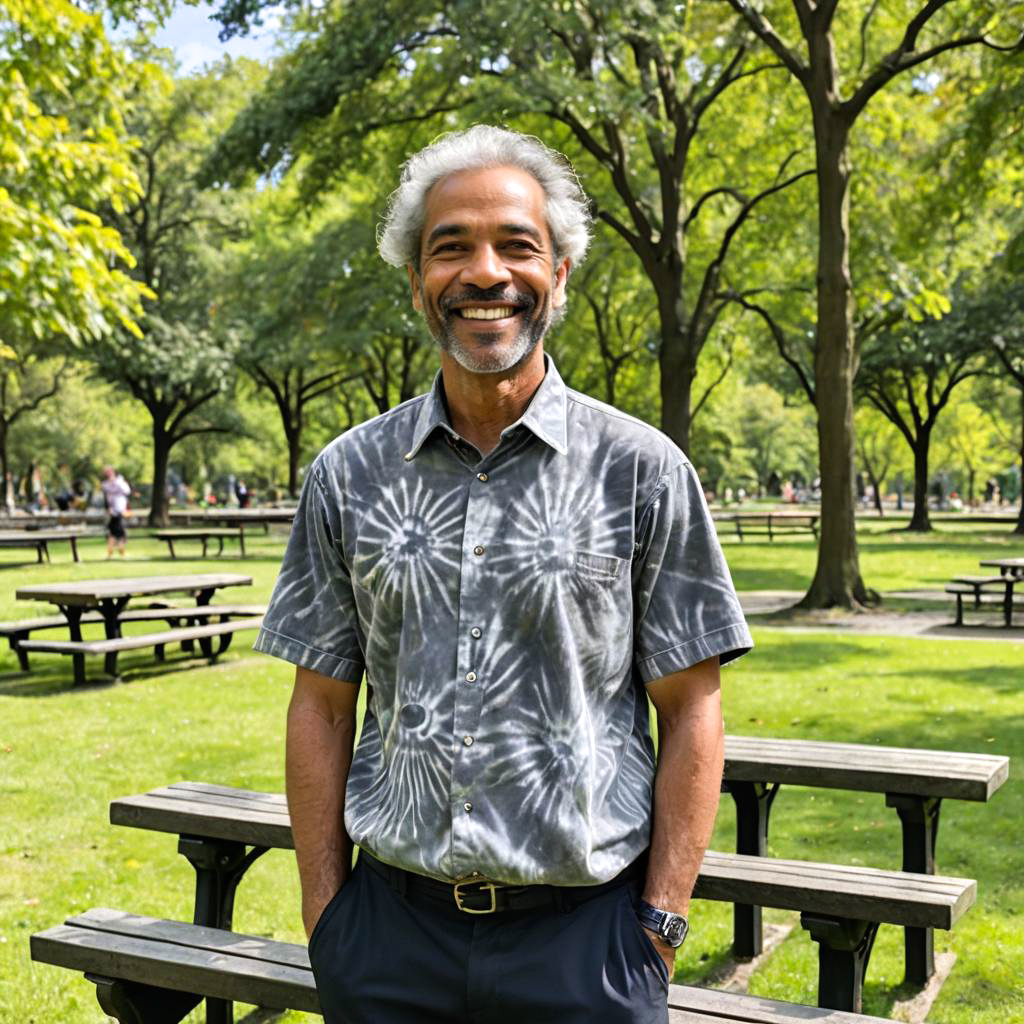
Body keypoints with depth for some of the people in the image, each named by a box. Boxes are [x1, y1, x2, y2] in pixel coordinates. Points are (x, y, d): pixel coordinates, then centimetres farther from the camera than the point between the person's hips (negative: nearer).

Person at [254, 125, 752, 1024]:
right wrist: (324, 916, 2)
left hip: (582, 932, -1)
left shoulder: (642, 470, -4)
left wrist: (660, 925, -6)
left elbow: (690, 712, -3)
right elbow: (322, 707, 4)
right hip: (391, 926, 2)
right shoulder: (348, 476, 2)